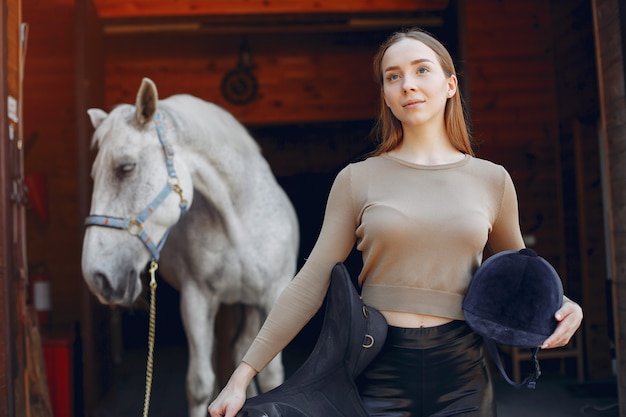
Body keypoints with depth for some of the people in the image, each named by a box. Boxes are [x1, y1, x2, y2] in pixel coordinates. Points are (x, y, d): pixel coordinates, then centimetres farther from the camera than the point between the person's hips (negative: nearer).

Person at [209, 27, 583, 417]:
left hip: (461, 374, 2)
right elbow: (311, 284, -3)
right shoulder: (357, 180, 0)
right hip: (379, 372, -1)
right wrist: (243, 374, -8)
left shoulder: (492, 180, 4)